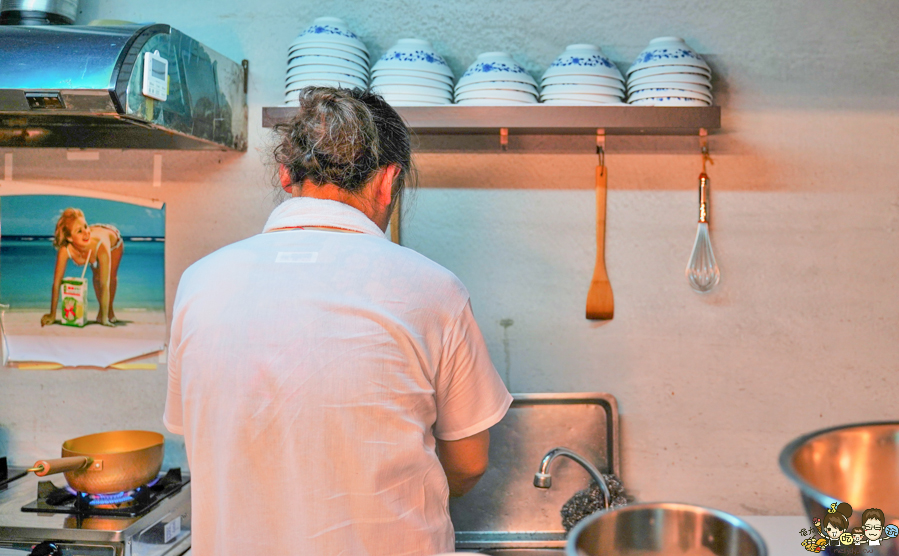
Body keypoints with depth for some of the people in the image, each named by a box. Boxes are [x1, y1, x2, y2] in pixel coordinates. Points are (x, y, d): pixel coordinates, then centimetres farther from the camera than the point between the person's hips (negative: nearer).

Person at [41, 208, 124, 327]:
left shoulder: (101, 245, -50)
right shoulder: (65, 250, -43)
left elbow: (105, 284, -49)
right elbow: (56, 283, -36)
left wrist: (104, 318, -48)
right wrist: (52, 315, -35)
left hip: (113, 238, -2)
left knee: (111, 276, -8)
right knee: (96, 276, -8)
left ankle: (110, 309, 17)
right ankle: (101, 308, 16)